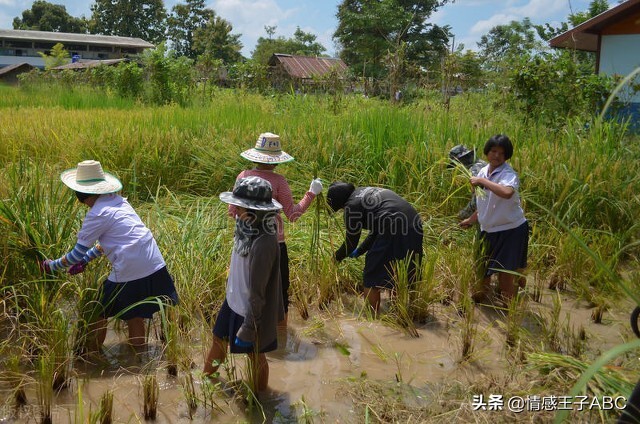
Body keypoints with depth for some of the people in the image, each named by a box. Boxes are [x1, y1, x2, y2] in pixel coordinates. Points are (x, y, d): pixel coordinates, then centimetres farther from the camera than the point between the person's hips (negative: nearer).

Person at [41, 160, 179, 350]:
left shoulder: (97, 215, -10)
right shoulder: (117, 200, 11)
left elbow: (77, 253, -3)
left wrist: (52, 266, 12)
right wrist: (86, 258, 23)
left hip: (130, 272, -7)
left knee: (99, 313, 15)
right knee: (134, 315, 21)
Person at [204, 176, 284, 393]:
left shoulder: (263, 243, -34)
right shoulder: (248, 229, -9)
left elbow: (257, 292, -27)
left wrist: (248, 330, -19)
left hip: (252, 312, -8)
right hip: (234, 301, 8)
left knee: (255, 356, 16)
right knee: (219, 340, 28)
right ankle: (206, 375, 55)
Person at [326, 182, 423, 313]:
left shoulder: (352, 205, 0)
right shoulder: (364, 192, 25)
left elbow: (350, 242, 8)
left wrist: (337, 257, 26)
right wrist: (359, 251, 38)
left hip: (394, 231, -9)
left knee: (372, 277, 7)